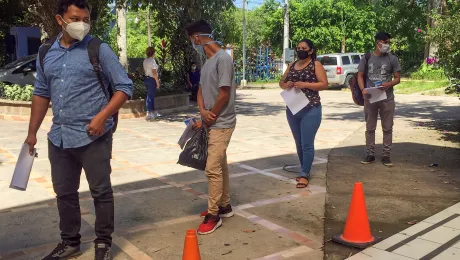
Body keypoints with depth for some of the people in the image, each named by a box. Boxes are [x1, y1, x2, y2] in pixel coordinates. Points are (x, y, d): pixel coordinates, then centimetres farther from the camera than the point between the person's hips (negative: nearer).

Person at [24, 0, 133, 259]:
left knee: (101, 191, 4)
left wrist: (102, 116, -17)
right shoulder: (46, 53, 9)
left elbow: (125, 87, -6)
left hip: (93, 136, -5)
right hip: (58, 137, 5)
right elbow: (41, 94, 17)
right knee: (64, 192, 14)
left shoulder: (99, 50, -5)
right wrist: (32, 132, 17)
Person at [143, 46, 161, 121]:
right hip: (151, 79, -9)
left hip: (146, 78, 9)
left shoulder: (145, 60, 10)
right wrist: (157, 82, -15)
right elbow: (154, 73, -19)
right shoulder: (152, 60, -16)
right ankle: (149, 114, 1)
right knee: (150, 96, -3)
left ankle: (154, 112, 29)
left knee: (150, 95, 17)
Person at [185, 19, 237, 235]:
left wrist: (208, 119, -10)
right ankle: (224, 206, 28)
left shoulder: (223, 59, -17)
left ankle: (213, 215, 1)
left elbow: (224, 95, -19)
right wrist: (203, 112, -8)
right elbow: (201, 90, 12)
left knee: (213, 168, -9)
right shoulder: (207, 62, 12)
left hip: (221, 124, -9)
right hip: (211, 123, 9)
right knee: (220, 165, 16)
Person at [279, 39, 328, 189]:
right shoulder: (292, 66, 14)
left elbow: (324, 84, -10)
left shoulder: (316, 65, -3)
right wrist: (286, 84, -6)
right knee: (299, 143, 13)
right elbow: (281, 82, 17)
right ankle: (305, 171, 26)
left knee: (307, 144, -4)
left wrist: (305, 84, -20)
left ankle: (305, 175, 4)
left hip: (310, 110, -6)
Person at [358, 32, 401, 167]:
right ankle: (370, 154, 17)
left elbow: (397, 78, 4)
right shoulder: (367, 58, 3)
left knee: (387, 128, 4)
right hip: (370, 98, 0)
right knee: (370, 128, 8)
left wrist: (389, 84, -18)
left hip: (387, 98, 0)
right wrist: (363, 90, -12)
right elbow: (360, 76, 6)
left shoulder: (392, 59, 2)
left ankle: (386, 155, 12)